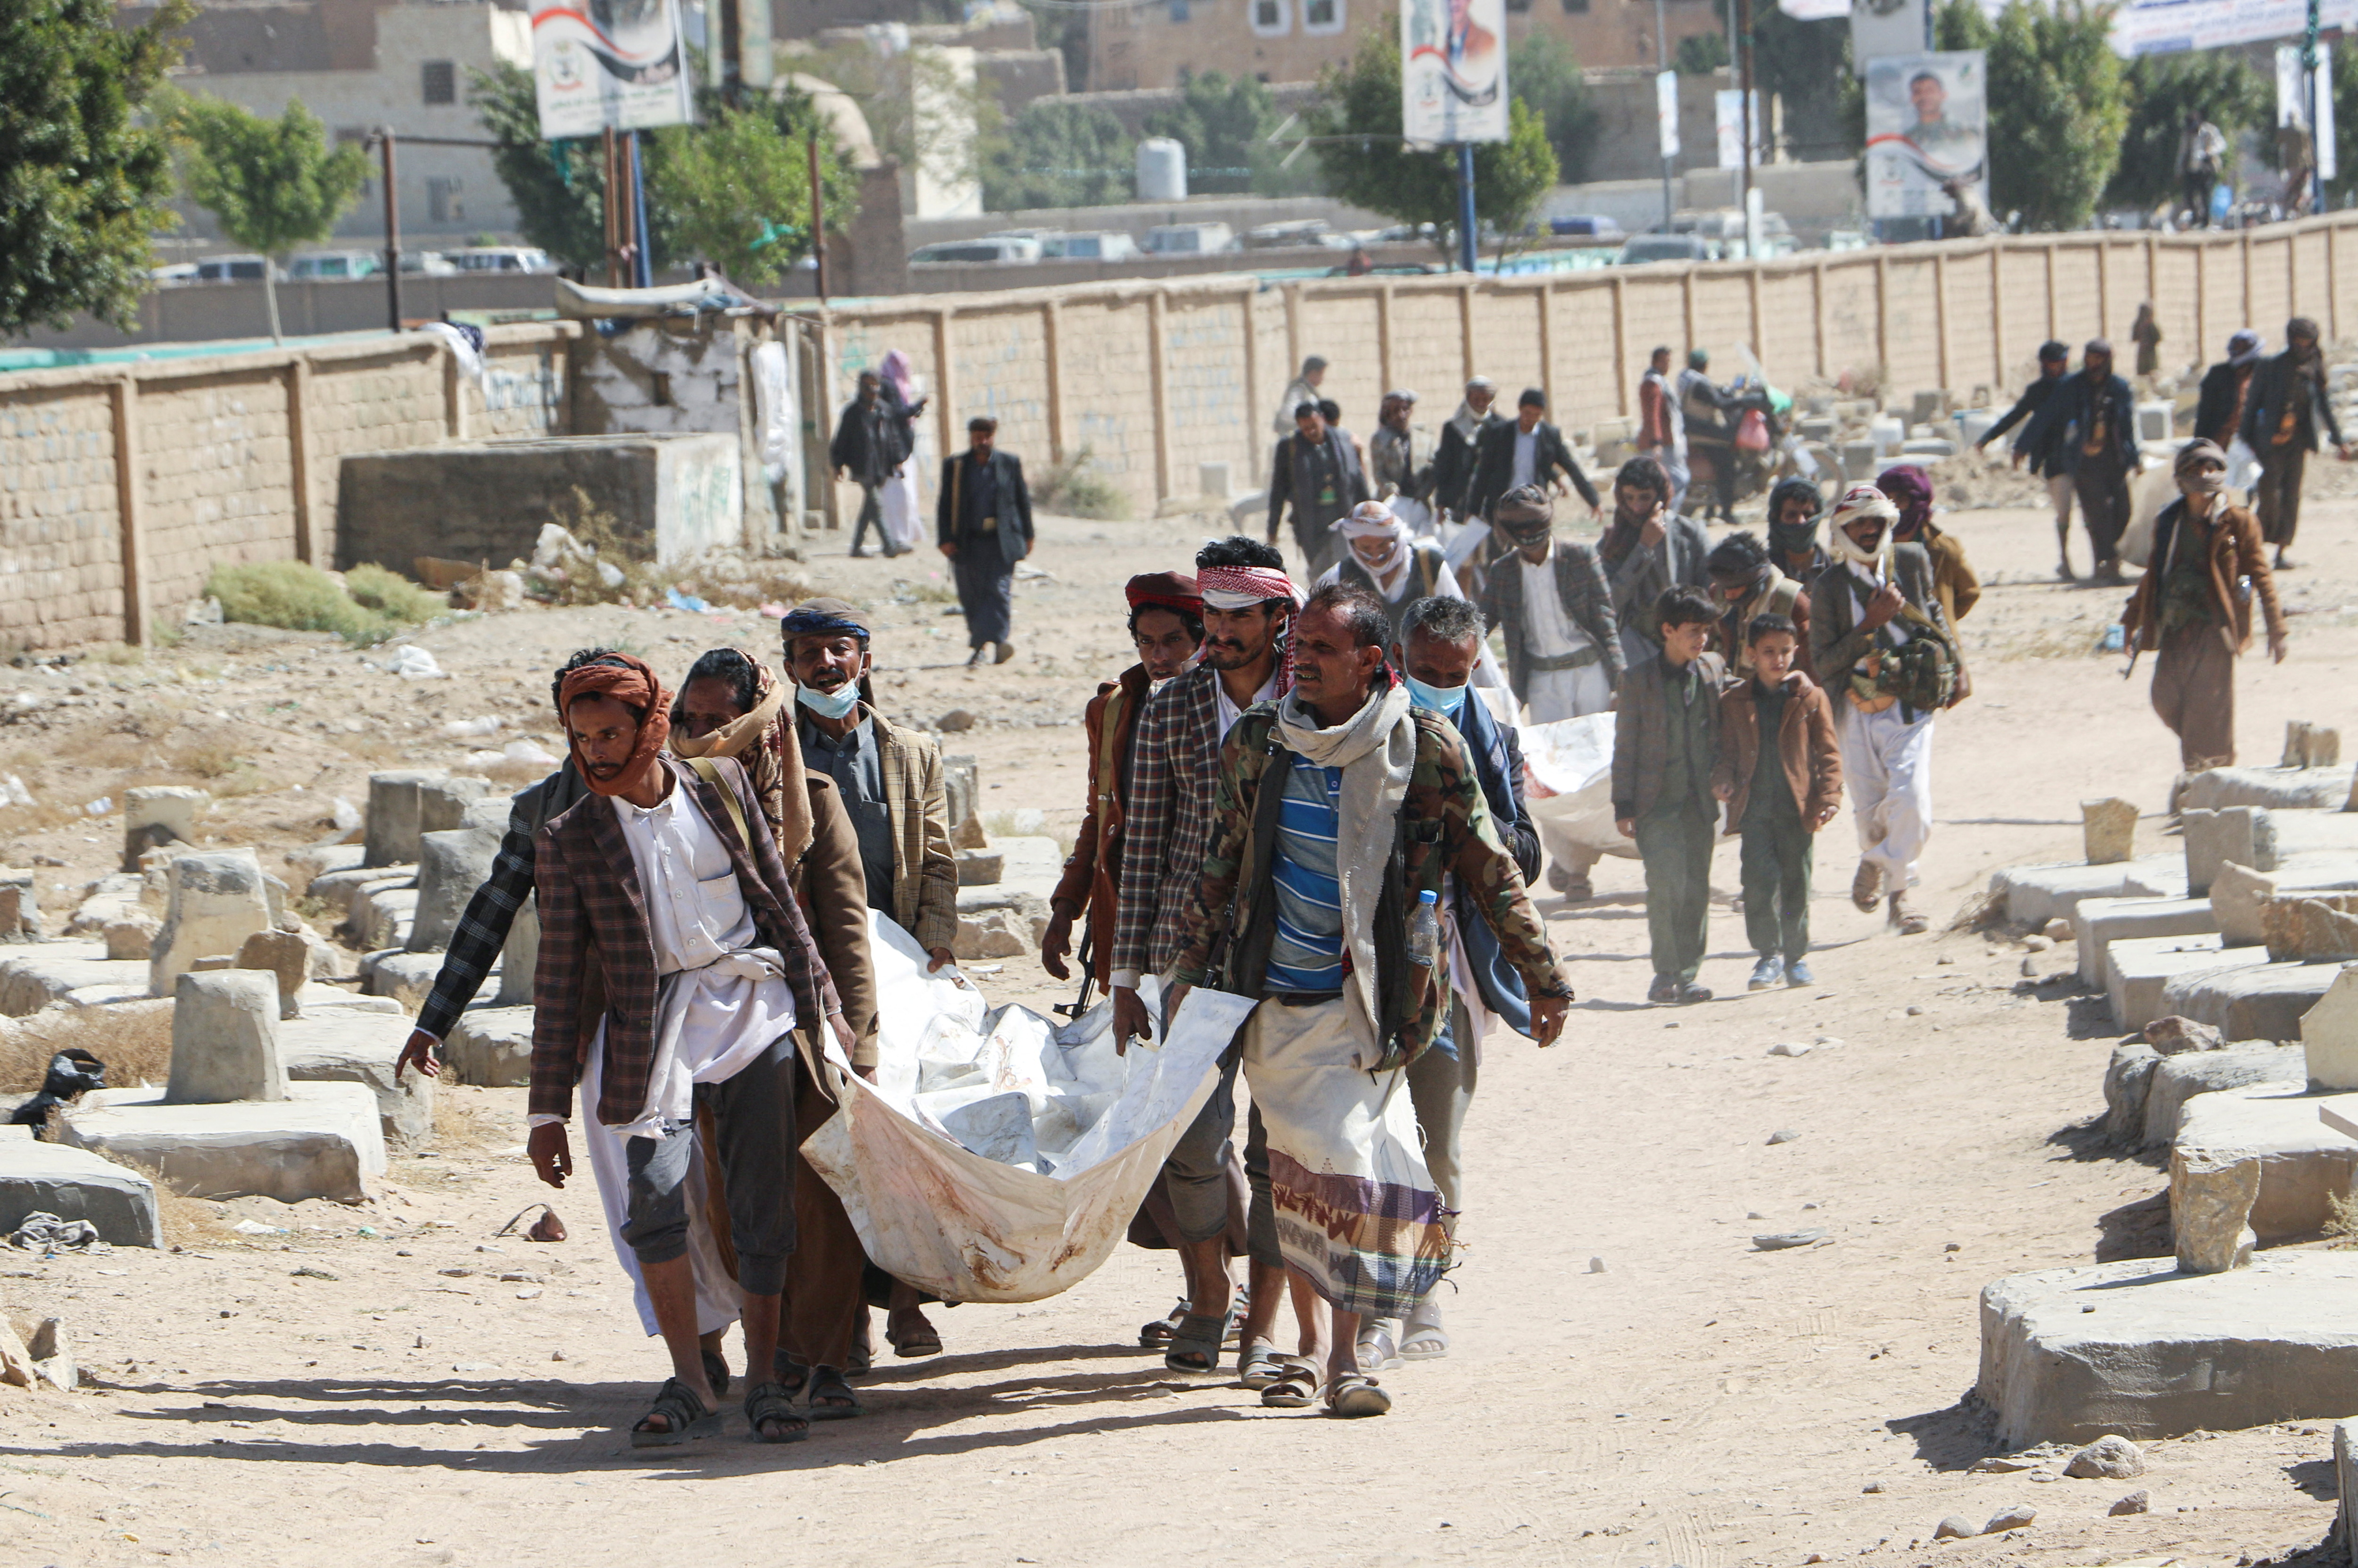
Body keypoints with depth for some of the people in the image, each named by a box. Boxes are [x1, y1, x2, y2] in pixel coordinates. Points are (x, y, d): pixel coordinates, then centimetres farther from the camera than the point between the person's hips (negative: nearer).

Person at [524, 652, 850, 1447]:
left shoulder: (722, 789, 4)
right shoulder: (571, 840, 0)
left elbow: (779, 903, 12)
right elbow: (559, 978, 2)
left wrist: (823, 1007, 11)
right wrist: (548, 1110, 1)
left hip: (750, 1009, 1)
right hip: (651, 1026, -1)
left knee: (763, 1209, -1)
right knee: (656, 1198, -18)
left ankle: (764, 1382, 9)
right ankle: (689, 1388, -9)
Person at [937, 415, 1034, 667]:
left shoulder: (1010, 464, 8)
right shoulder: (955, 466, 6)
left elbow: (1023, 501, 12)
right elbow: (946, 506, 6)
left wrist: (1027, 537, 10)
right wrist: (946, 539, -2)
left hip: (1002, 542, -1)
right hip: (969, 542, 1)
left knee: (999, 590, -14)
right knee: (972, 597, 4)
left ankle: (998, 639, -23)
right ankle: (978, 647, 16)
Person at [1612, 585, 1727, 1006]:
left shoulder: (1715, 671, 7)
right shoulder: (1639, 679, -2)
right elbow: (1625, 746, 0)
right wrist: (1623, 805, -4)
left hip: (1699, 799, 4)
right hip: (1656, 801, -4)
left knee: (1696, 889, 3)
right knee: (1667, 884, -14)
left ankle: (1687, 975, 10)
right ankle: (1666, 974, -6)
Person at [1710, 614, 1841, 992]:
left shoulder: (1811, 698, 3)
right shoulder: (1734, 702, 7)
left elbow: (1828, 752, 4)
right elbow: (1728, 751, 12)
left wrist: (1829, 796, -7)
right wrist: (1723, 780, -9)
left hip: (1798, 805, 0)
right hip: (1754, 805, 0)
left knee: (1796, 883, 6)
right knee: (1759, 878, -11)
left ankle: (1797, 956, 19)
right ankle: (1769, 955, -2)